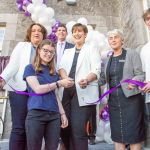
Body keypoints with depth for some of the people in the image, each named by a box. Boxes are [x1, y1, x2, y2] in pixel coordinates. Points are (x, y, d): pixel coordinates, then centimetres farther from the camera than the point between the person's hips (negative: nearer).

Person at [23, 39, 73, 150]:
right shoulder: (30, 68, 4)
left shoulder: (54, 72, 17)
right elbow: (37, 89, -8)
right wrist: (59, 83, -10)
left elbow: (55, 95, 15)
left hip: (54, 115, 5)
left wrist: (63, 113, 9)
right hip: (36, 114, -4)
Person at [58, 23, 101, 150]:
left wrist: (86, 80, -25)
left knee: (78, 129, -10)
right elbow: (61, 67, 10)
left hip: (84, 92, -5)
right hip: (68, 91, 5)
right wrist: (65, 78, -13)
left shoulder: (91, 48, 10)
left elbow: (96, 70, -3)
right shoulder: (68, 51, 25)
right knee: (65, 127, 7)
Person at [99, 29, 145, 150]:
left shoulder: (132, 54, 0)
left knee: (133, 132, 0)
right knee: (117, 133, 9)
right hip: (113, 100, 5)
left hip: (130, 98, -4)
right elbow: (104, 79, 15)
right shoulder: (108, 59, 14)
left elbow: (140, 74, -6)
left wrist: (134, 80, -26)